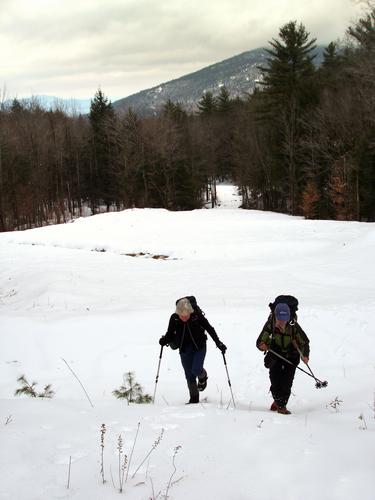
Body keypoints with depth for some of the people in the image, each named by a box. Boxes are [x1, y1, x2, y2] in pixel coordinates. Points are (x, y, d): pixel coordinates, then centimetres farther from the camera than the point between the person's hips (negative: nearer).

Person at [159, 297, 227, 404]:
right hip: (185, 349, 2)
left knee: (196, 370, -16)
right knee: (189, 375, 5)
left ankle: (203, 376, 22)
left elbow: (209, 329, -9)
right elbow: (170, 334, -4)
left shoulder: (197, 316, -21)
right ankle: (194, 398, 19)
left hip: (199, 346, -2)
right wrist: (165, 340, -25)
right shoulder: (174, 319, -15)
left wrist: (218, 343, -11)